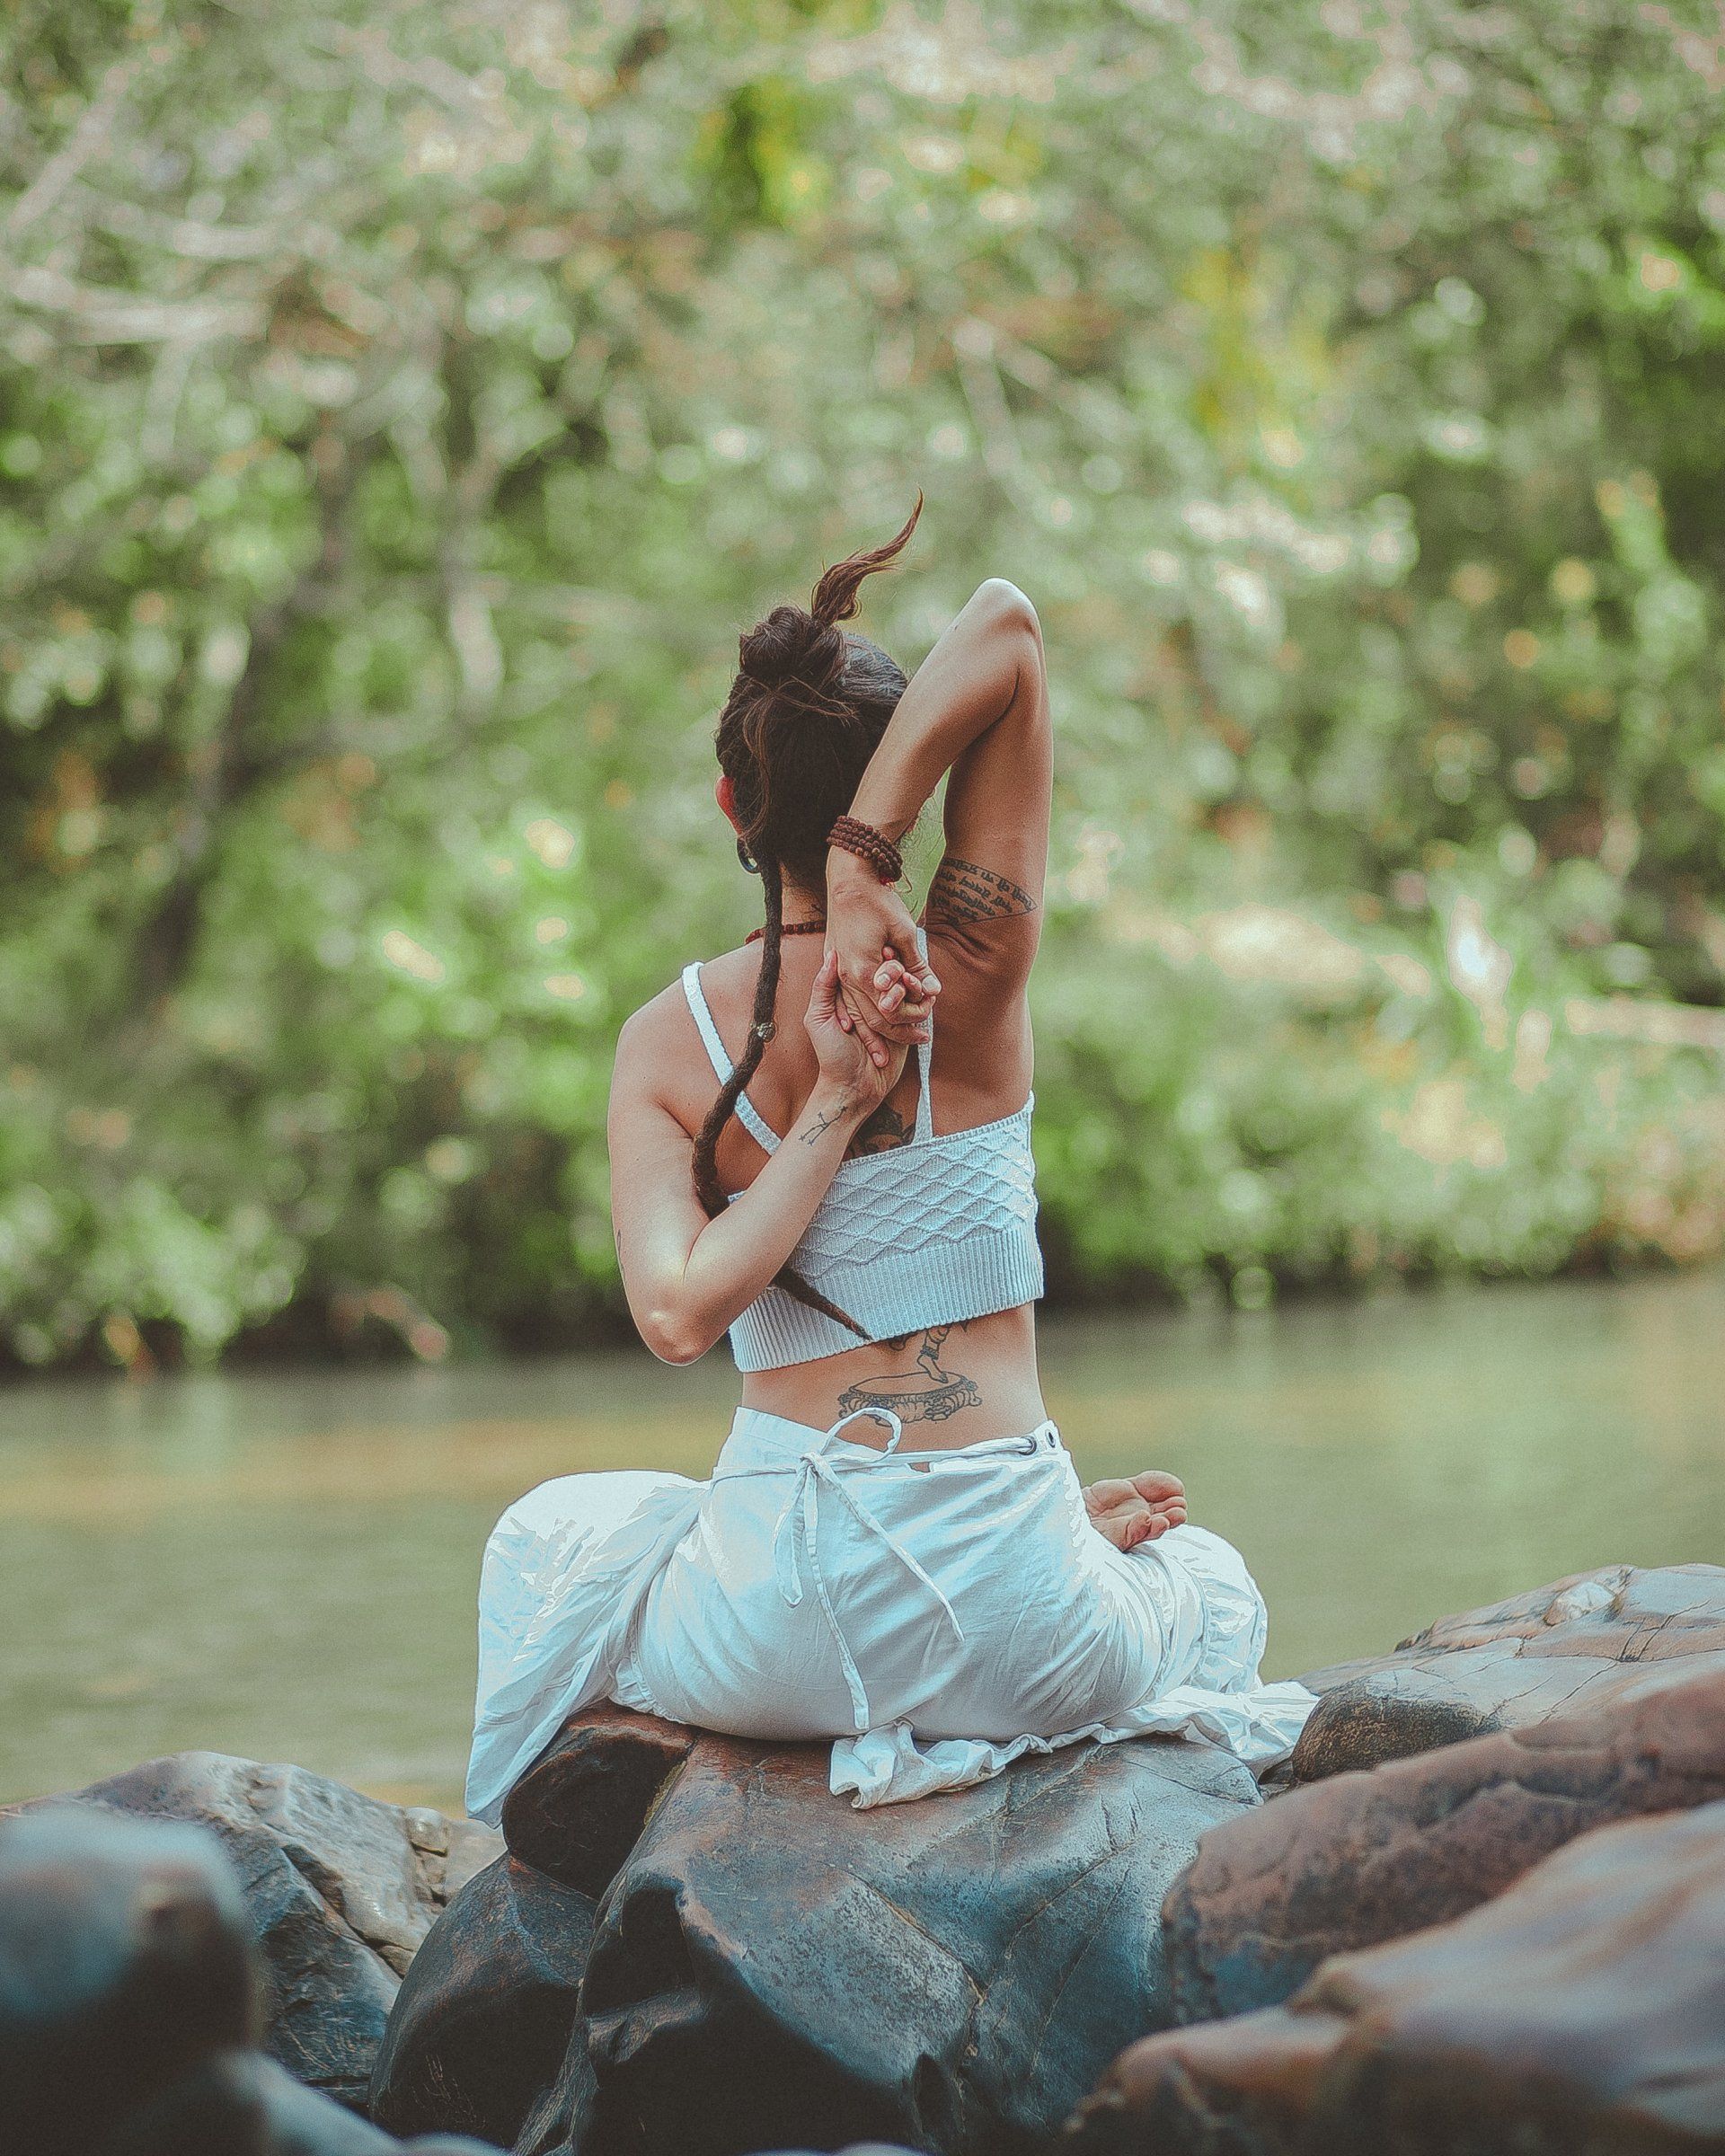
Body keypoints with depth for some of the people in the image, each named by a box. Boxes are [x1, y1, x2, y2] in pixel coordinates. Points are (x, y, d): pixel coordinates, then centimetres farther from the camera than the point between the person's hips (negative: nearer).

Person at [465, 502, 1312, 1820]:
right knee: (1212, 1587, 36)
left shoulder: (665, 1043, -4)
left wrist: (827, 1112, -7)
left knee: (548, 1541, 36)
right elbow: (1009, 628, -7)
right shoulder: (973, 969, -6)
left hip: (783, 1622, 1)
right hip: (1011, 1616, -1)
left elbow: (679, 1313, -17)